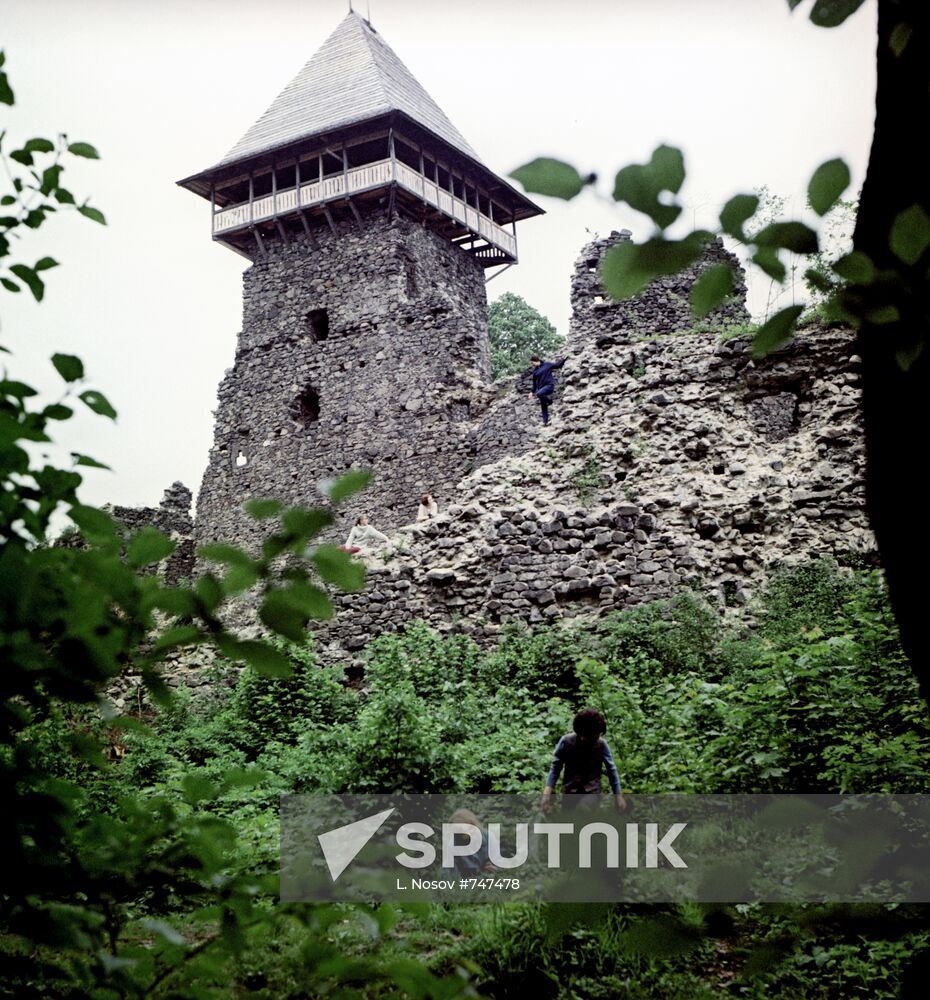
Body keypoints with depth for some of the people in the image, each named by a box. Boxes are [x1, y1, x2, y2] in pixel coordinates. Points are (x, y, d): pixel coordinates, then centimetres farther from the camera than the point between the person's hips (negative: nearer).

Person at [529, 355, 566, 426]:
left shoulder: (547, 364, -2)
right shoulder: (535, 370, 11)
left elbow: (558, 365, 2)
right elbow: (534, 382, 18)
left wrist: (563, 359, -13)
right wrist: (533, 392, 18)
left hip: (549, 385, -5)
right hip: (541, 388, 5)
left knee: (539, 394, -33)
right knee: (543, 406, 2)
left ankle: (549, 400, -6)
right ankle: (545, 421, 9)